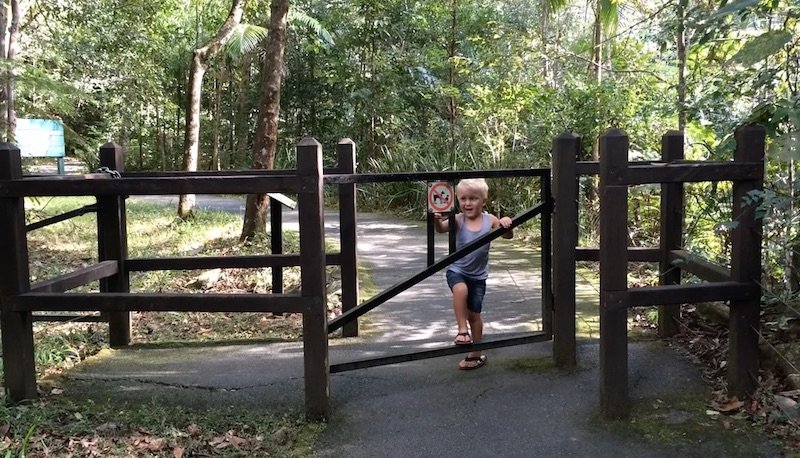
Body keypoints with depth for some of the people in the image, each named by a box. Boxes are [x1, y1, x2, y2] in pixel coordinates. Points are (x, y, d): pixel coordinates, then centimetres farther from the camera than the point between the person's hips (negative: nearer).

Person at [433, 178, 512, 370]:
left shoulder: (490, 220, -9)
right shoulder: (458, 220, -13)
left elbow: (507, 235, -13)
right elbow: (441, 229, -28)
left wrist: (506, 224, -36)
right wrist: (436, 219, -51)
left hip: (478, 275, 1)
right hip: (456, 270, -1)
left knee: (474, 314, 8)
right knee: (460, 289, -34)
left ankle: (476, 354, 25)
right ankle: (462, 330, -16)